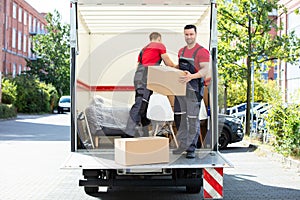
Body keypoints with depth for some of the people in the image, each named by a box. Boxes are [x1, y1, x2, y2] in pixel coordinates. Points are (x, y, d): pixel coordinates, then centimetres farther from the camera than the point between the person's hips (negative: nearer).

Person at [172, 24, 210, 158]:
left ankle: (191, 149, 4)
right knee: (179, 116, 9)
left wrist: (192, 76, -36)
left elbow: (205, 70, -20)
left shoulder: (202, 51, -8)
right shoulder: (181, 51, 15)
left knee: (193, 119, -3)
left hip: (193, 89, -7)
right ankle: (183, 145, 21)